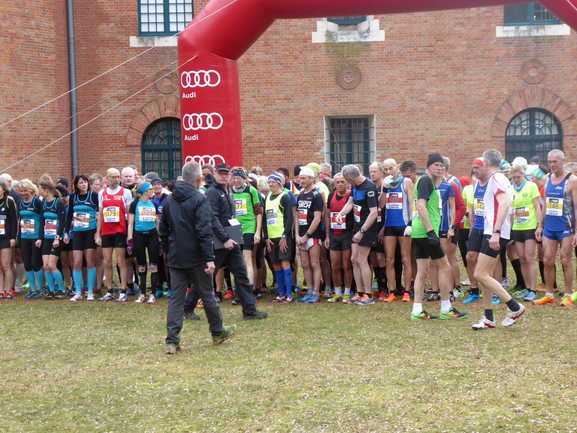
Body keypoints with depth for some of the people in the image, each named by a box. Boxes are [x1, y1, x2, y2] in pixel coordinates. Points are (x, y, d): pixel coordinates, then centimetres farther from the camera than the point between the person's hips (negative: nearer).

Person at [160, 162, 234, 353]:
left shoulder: (169, 200, 8)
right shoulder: (199, 199, -13)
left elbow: (163, 230, 15)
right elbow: (204, 232, -19)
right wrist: (210, 258, -19)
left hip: (175, 258, 5)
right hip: (196, 258, -5)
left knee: (176, 297, 5)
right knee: (207, 294, 10)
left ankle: (172, 341, -2)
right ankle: (218, 332, 26)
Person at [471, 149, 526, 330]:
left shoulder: (496, 178, -11)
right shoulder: (498, 179, 20)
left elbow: (504, 203, -24)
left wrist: (496, 232, -30)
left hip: (494, 234, -10)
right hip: (491, 233, 10)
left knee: (480, 275, -11)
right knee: (484, 275, 11)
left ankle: (515, 308, -7)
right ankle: (488, 319, 14)